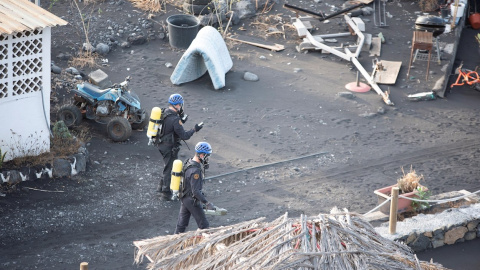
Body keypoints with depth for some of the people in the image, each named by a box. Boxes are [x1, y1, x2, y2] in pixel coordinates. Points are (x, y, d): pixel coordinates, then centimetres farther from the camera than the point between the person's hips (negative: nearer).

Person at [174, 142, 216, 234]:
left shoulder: (189, 162, 1)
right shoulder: (195, 170, -29)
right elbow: (195, 191, -30)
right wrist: (207, 203, -31)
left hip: (184, 198, 9)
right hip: (192, 200, -9)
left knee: (181, 224, 17)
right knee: (203, 225, 3)